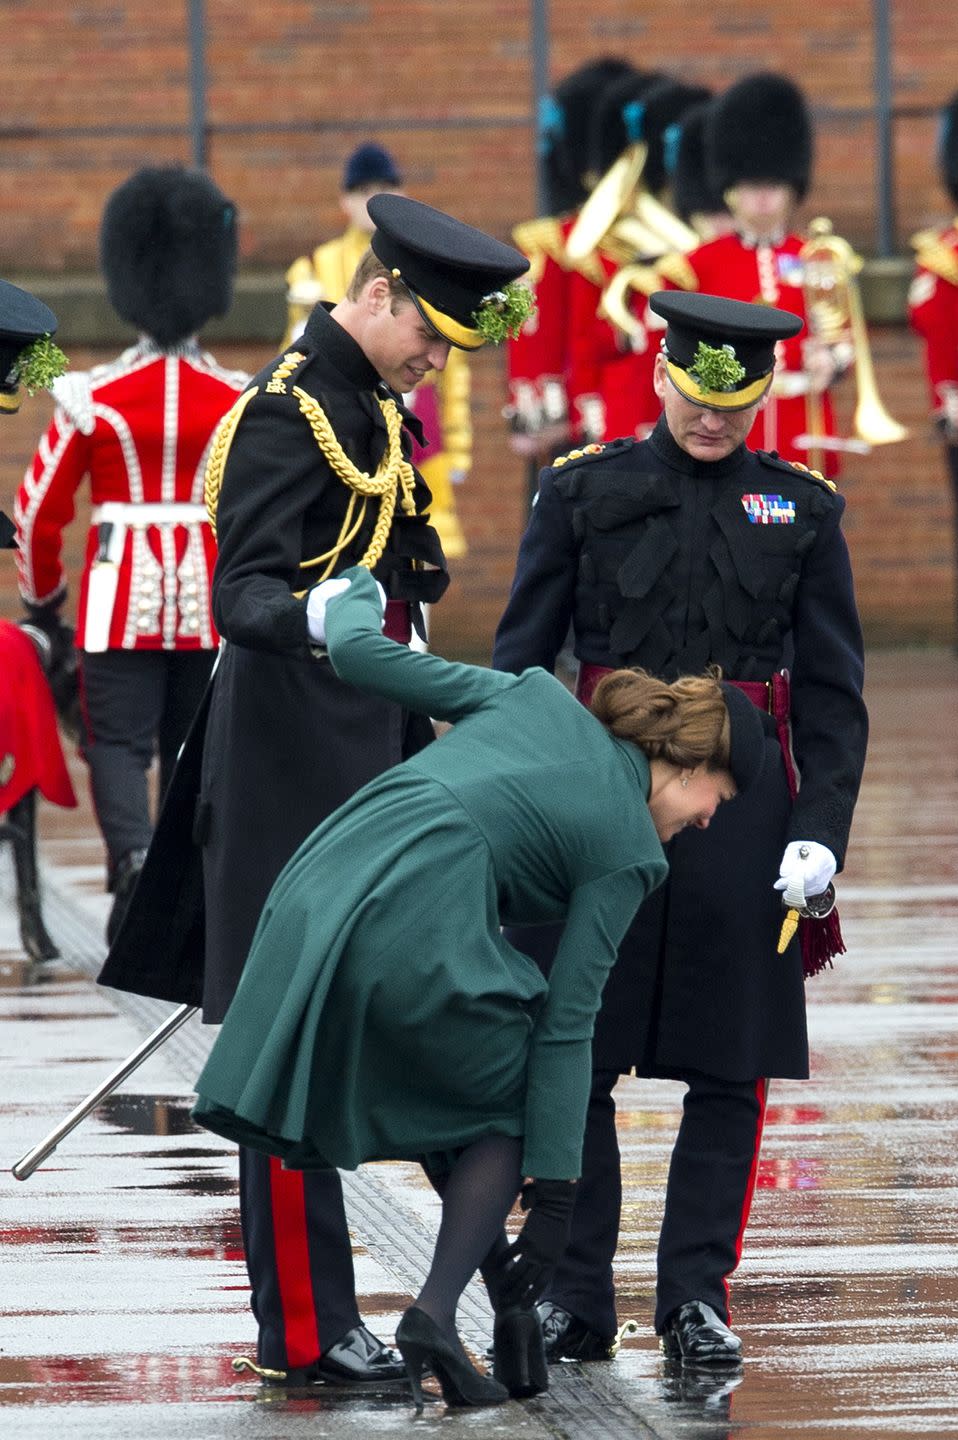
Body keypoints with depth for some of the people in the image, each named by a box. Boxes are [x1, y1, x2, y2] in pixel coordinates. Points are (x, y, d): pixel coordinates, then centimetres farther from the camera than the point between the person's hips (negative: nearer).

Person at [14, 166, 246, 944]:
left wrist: (43, 599, 13)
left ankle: (133, 852, -27)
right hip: (212, 603, 2)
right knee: (194, 747, 13)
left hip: (121, 597, -2)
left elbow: (38, 510, -2)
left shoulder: (95, 397, -6)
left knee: (118, 741, 0)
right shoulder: (240, 400, -2)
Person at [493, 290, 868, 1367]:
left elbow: (832, 692, 5)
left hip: (744, 807, 1)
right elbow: (519, 658, 5)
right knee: (573, 1062, 1)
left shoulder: (801, 510, 6)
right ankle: (576, 1299, 9)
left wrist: (821, 830, -5)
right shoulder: (583, 491, 4)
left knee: (730, 1068, 2)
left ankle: (696, 1297, 11)